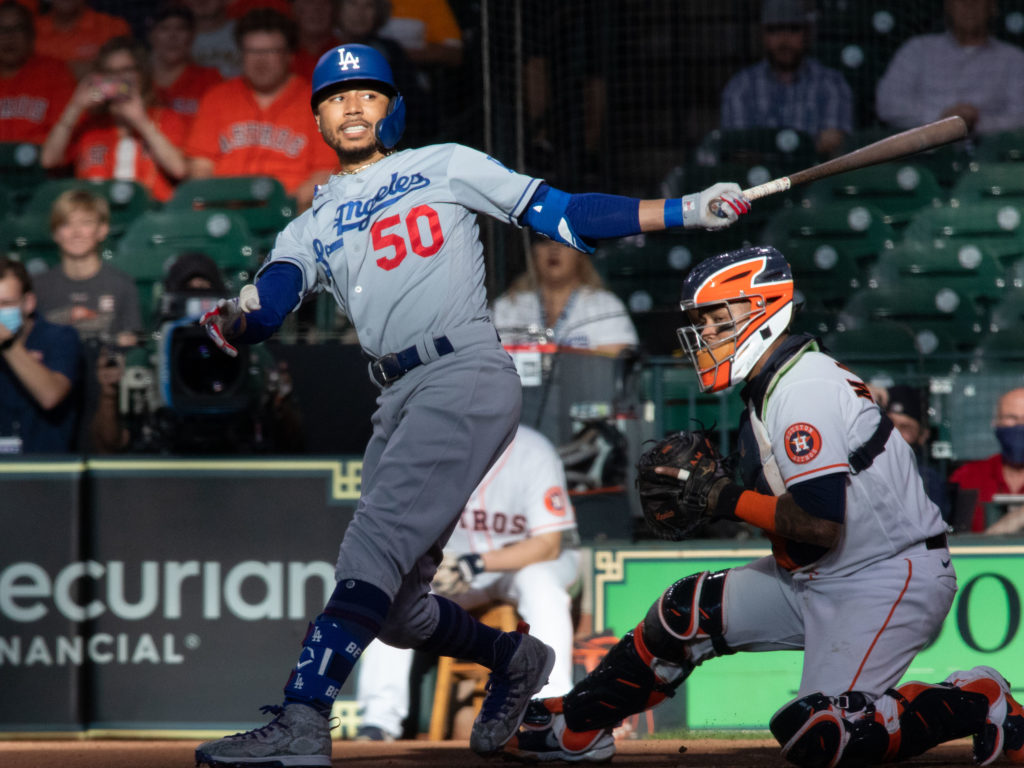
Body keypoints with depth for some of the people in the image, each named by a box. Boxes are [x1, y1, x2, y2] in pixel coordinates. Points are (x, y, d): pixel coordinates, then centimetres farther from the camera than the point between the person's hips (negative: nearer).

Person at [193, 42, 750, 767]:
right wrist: (234, 319, -23)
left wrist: (689, 212, 0)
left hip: (470, 375, -6)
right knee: (396, 611, 5)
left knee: (376, 539, -23)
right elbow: (272, 296, 3)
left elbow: (561, 212, 9)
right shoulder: (313, 227, 21)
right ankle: (514, 658, 33)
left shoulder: (443, 166, 13)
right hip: (400, 402, 6)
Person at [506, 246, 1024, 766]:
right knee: (688, 611, 9)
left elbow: (819, 524, -27)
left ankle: (973, 704, -4)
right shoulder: (768, 387, 10)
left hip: (889, 584, -10)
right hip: (819, 581, 10)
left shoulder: (804, 390, -21)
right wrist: (703, 485, 3)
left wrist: (730, 501, -16)